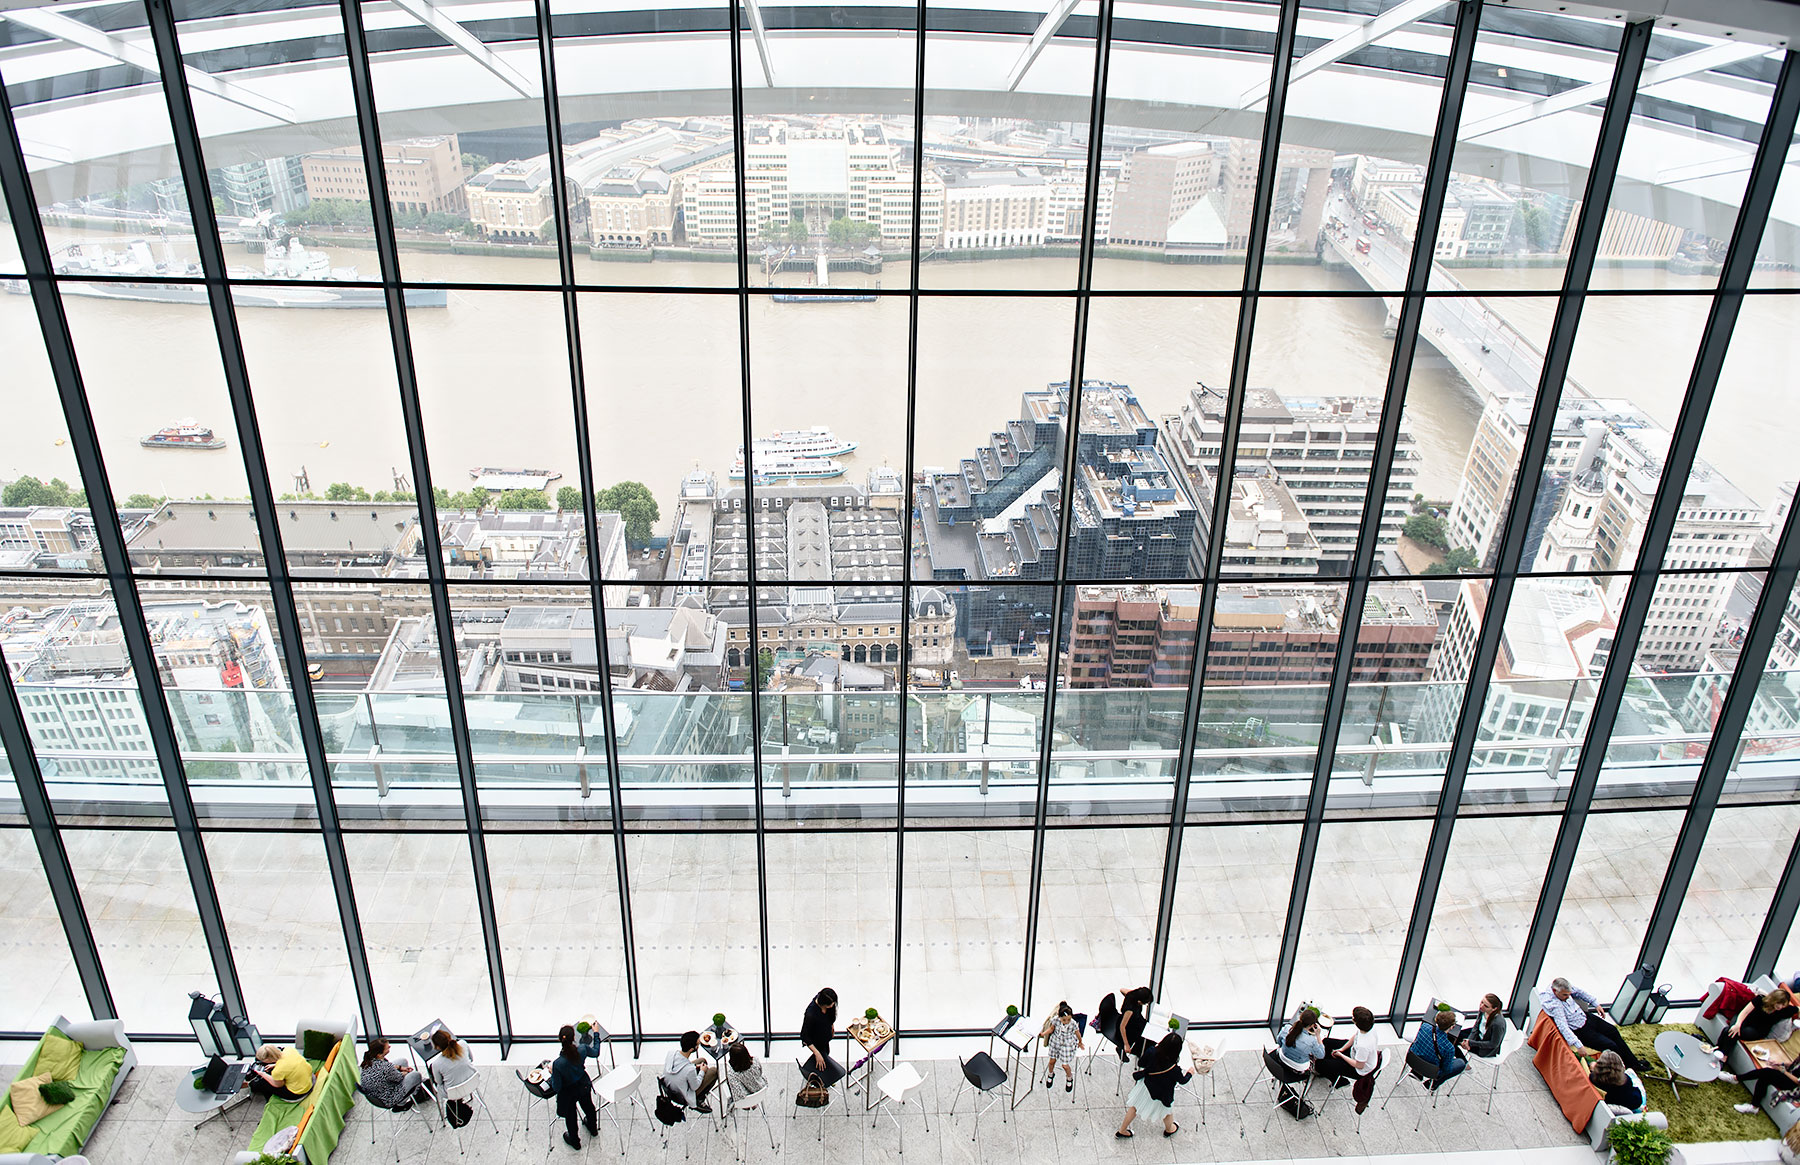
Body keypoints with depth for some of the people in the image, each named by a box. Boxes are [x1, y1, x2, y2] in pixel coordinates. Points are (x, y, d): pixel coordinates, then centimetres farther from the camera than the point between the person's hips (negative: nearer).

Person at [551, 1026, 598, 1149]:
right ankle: (593, 1128, 63)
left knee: (570, 1115, 28)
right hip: (584, 1086, 3)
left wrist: (552, 1073, -8)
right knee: (587, 1106, 34)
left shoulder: (558, 1063, -40)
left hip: (569, 1092, -3)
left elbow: (556, 1088, -25)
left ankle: (574, 1140, 54)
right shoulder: (582, 1050, -32)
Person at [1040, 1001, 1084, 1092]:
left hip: (1068, 1045, -2)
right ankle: (1051, 1074, 50)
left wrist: (1080, 1043, 9)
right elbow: (1051, 1029, -3)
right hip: (1055, 1042, 3)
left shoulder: (1073, 1024, -30)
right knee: (1052, 1061, 16)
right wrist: (1043, 1034, -15)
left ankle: (1070, 1078, 37)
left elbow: (1078, 1034, -8)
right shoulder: (1055, 1020, -25)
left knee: (1065, 1065, 3)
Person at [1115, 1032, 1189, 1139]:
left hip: (1145, 1086, 3)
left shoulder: (1151, 1052, -28)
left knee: (1134, 1107, 23)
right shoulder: (1174, 1069, -34)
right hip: (1161, 1093, -3)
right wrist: (1190, 1073, 7)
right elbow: (1183, 1081, -13)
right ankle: (1169, 1129, 58)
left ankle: (1122, 1130, 38)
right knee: (1167, 1110, 30)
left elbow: (1141, 1065, -10)